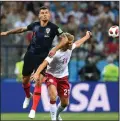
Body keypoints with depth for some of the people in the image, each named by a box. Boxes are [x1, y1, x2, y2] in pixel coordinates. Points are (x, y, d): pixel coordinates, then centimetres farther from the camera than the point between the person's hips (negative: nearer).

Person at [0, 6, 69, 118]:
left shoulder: (53, 27, -10)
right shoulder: (35, 25, 0)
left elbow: (65, 39, -13)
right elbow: (22, 29, 17)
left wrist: (55, 49, -25)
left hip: (42, 57, -4)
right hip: (30, 55, 4)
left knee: (38, 81, -16)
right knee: (25, 80, 13)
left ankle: (33, 110, -11)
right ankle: (28, 96, 47)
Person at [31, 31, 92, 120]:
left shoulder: (70, 48, -10)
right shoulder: (56, 53, -30)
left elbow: (77, 43, 14)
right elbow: (44, 63, -40)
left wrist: (87, 36, 31)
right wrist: (37, 73, -56)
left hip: (63, 77, 6)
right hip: (52, 76, -6)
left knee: (65, 103, 9)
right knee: (53, 95, -33)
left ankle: (57, 115, 41)